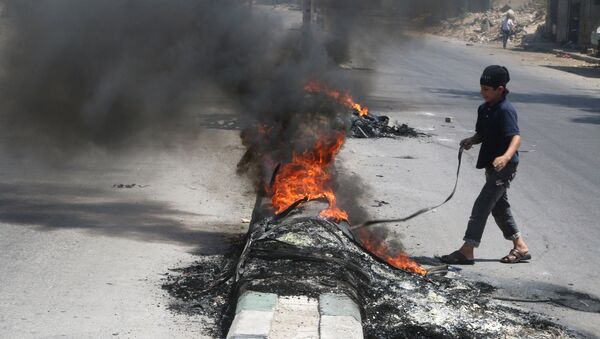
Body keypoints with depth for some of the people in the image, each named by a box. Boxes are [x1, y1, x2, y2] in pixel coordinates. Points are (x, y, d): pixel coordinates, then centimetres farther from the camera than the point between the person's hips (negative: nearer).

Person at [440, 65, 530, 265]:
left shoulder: (505, 110, -18)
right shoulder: (484, 109, 9)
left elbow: (516, 137, -28)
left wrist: (506, 156, -46)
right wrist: (471, 141, -4)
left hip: (504, 167, -10)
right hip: (492, 166, 10)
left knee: (481, 206, -9)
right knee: (499, 207, 17)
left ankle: (467, 251, -6)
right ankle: (520, 247, 27)